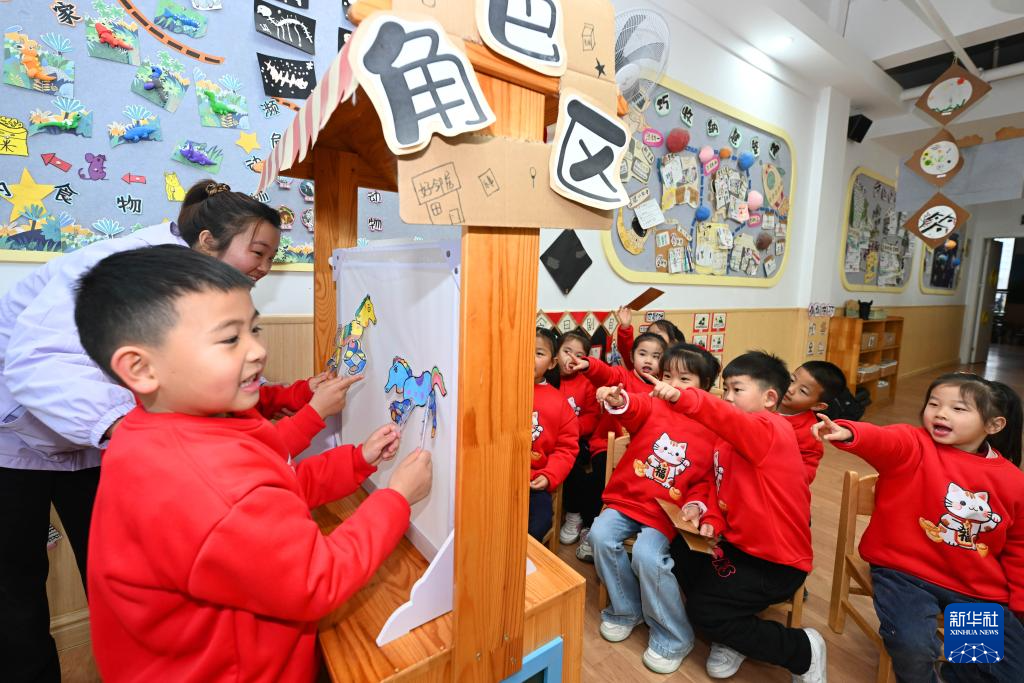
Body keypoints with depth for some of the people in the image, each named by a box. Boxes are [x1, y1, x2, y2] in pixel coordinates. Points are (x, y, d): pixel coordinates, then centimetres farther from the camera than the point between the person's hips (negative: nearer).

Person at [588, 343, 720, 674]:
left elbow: (707, 480, 3)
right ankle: (626, 609, 12)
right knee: (601, 536, -18)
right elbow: (635, 408, -26)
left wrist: (695, 505, -15)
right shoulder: (653, 406, -1)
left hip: (666, 511, -2)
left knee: (647, 555, -25)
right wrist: (618, 400, -49)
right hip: (626, 498, 3)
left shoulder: (712, 429, -1)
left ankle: (673, 638, 4)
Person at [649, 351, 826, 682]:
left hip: (777, 560, -9)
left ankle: (802, 650, 8)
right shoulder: (731, 439, 5)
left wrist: (681, 398, -59)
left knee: (703, 608, -8)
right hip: (742, 544, 9)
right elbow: (719, 488, 7)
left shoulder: (771, 431, -22)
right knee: (679, 553, 6)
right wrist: (712, 520, -11)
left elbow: (726, 418, -44)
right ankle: (730, 635, 15)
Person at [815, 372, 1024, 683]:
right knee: (911, 646, -24)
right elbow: (882, 440, -36)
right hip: (906, 572, -4)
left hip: (979, 590, 4)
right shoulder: (913, 444, -11)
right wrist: (848, 433, -58)